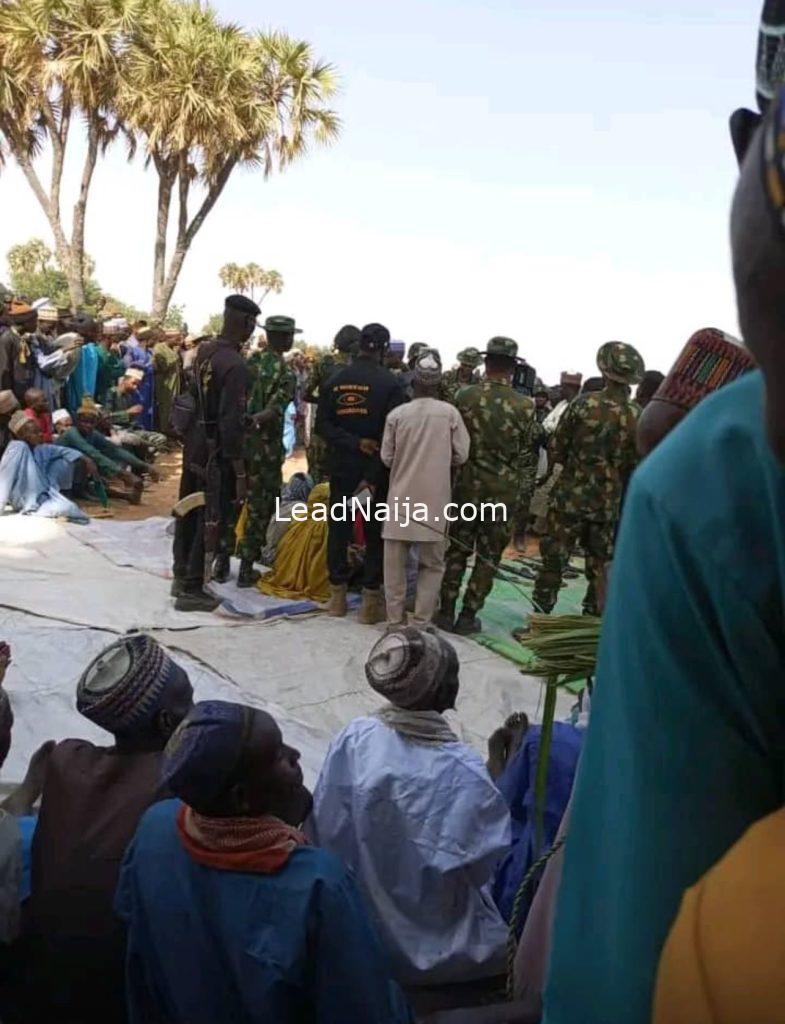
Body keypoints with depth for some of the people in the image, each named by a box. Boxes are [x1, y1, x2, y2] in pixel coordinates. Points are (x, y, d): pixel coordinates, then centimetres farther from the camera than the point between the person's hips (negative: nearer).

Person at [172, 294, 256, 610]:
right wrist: (240, 474, -21)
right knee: (213, 519, 3)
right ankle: (191, 589, 10)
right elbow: (231, 425, -24)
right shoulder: (235, 365, -21)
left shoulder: (205, 350, 5)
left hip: (193, 446, 9)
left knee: (189, 512, 18)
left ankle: (181, 577, 32)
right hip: (216, 454, -9)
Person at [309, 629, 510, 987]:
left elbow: (324, 831, -7)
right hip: (428, 945, -4)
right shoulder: (462, 771, -25)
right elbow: (487, 865, -15)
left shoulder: (353, 739, -16)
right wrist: (498, 770, -9)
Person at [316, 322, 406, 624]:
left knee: (339, 527, 11)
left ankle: (337, 596, 17)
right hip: (375, 469, -3)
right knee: (376, 532, 5)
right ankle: (371, 601, 7)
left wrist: (355, 443, -10)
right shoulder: (390, 383, -8)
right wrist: (374, 476, -12)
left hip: (341, 467, 4)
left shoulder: (335, 380, 4)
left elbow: (322, 425, -2)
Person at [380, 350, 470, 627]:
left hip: (401, 497, 1)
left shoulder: (397, 414, -2)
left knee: (395, 562, 9)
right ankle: (420, 622, 7)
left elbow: (386, 458, 2)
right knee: (432, 563, 10)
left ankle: (395, 620, 13)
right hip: (435, 499, -1)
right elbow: (461, 455, -1)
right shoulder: (450, 413, -4)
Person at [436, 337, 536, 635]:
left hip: (467, 484, 1)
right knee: (489, 555, 9)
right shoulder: (525, 406, -9)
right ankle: (468, 616, 13)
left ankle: (446, 611, 16)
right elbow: (525, 454, -1)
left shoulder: (465, 396, -8)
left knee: (457, 548, 12)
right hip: (504, 490, -1)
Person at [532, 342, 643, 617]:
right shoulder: (638, 417, -6)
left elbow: (556, 451, -5)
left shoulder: (584, 404, -11)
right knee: (600, 569, 14)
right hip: (609, 505, 2)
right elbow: (636, 467, 1)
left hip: (570, 497, -2)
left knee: (553, 562, 6)